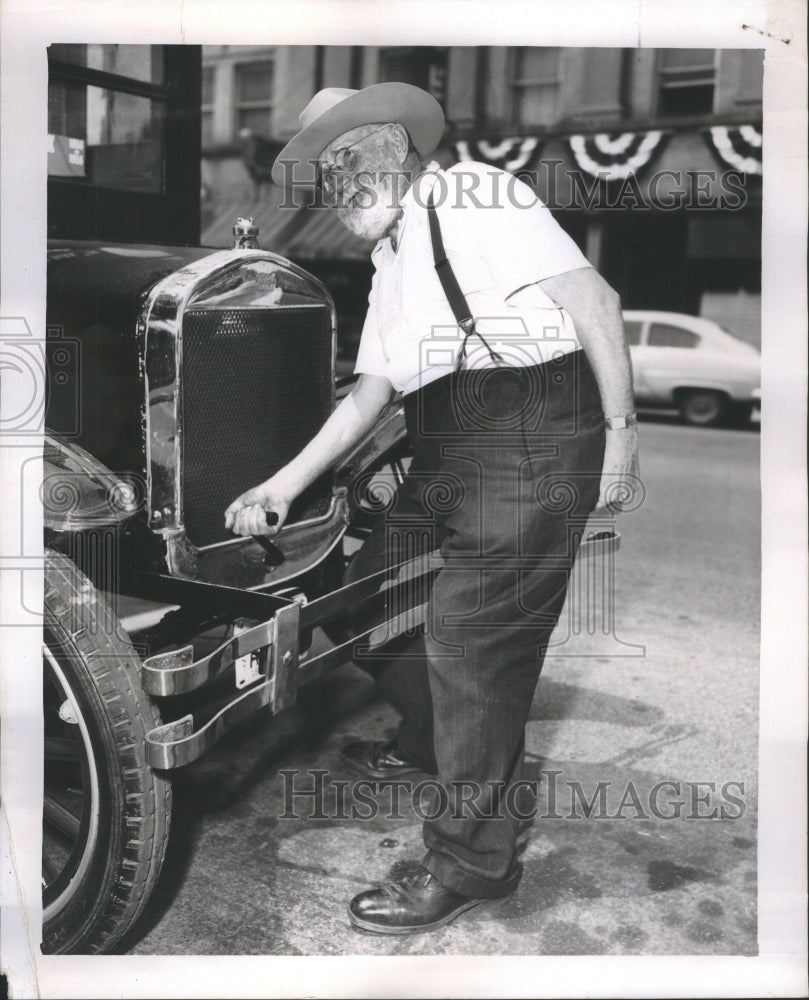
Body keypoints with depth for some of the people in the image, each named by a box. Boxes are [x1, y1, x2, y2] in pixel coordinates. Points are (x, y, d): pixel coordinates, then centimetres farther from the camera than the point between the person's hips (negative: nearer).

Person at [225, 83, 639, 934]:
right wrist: (282, 487, 15)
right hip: (445, 455, 9)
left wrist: (620, 428, -11)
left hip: (530, 442, -9)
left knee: (471, 636, -8)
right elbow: (368, 395, 19)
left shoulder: (470, 194, -4)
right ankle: (429, 742, 43)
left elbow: (593, 299, -9)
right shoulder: (391, 267, 21)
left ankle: (471, 858, 8)